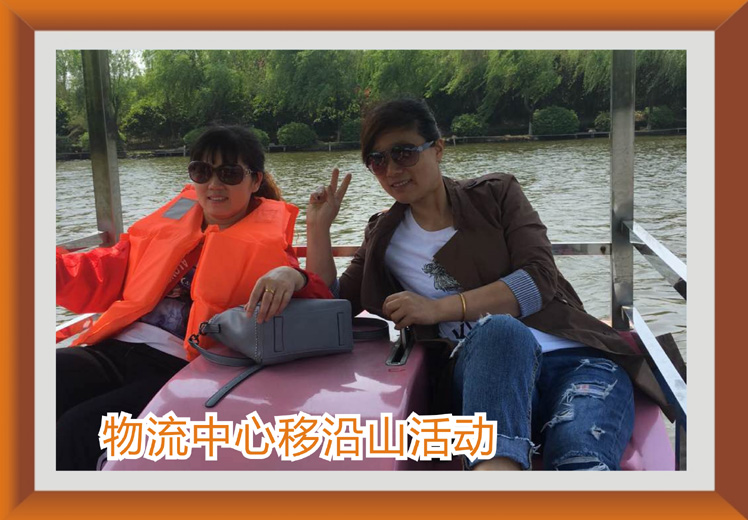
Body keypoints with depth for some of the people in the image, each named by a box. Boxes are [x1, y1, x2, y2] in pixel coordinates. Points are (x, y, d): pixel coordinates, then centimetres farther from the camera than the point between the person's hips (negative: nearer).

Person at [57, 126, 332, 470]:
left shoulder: (266, 242, 6)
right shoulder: (173, 220, 20)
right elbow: (100, 280, 20)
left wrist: (293, 277, -30)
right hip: (112, 351, 5)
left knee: (77, 430, -26)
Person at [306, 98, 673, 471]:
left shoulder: (495, 194, 11)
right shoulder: (382, 237, 19)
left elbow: (540, 279, -2)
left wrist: (439, 308, -9)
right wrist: (319, 227, 5)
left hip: (575, 356, 1)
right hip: (484, 370, 0)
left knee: (581, 457, -35)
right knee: (499, 329, -38)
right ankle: (497, 466, -60)